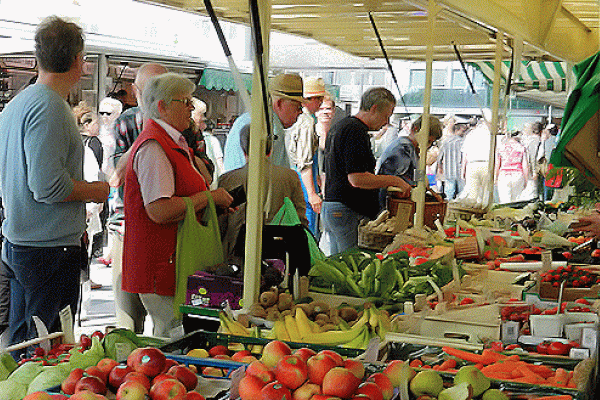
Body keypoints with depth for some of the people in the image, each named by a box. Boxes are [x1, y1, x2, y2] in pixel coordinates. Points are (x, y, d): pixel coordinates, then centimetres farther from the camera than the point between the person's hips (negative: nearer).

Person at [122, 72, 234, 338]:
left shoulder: (174, 143, 19)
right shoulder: (153, 147, -15)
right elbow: (160, 211, -25)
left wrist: (216, 206, 13)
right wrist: (210, 197, -15)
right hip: (161, 264, -10)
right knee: (172, 337, -6)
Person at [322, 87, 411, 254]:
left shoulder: (338, 127, 18)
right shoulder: (356, 131, -15)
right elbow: (357, 179, -22)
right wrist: (394, 180, -13)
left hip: (329, 207, 10)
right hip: (348, 212, -10)